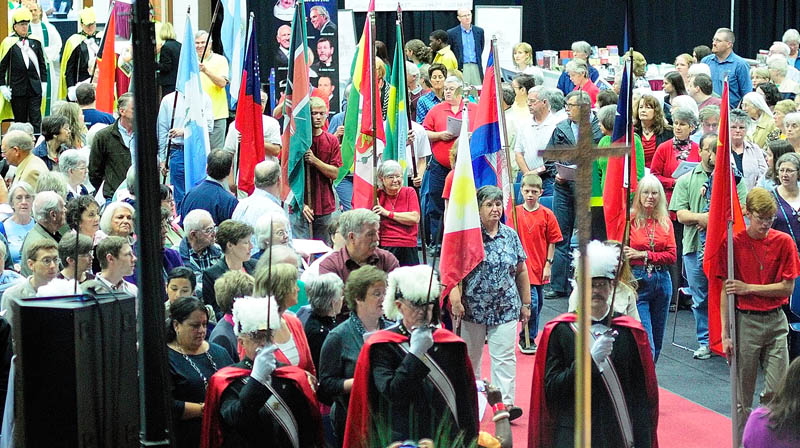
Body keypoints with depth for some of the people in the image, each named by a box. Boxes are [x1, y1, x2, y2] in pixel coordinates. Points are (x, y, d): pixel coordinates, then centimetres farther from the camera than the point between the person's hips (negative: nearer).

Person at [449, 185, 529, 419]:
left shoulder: (510, 235, 7)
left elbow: (521, 271, 13)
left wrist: (526, 303, 12)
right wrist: (455, 298, -19)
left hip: (506, 309, 2)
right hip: (473, 307, -2)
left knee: (504, 357, -6)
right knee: (471, 356, 11)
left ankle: (505, 402, -9)